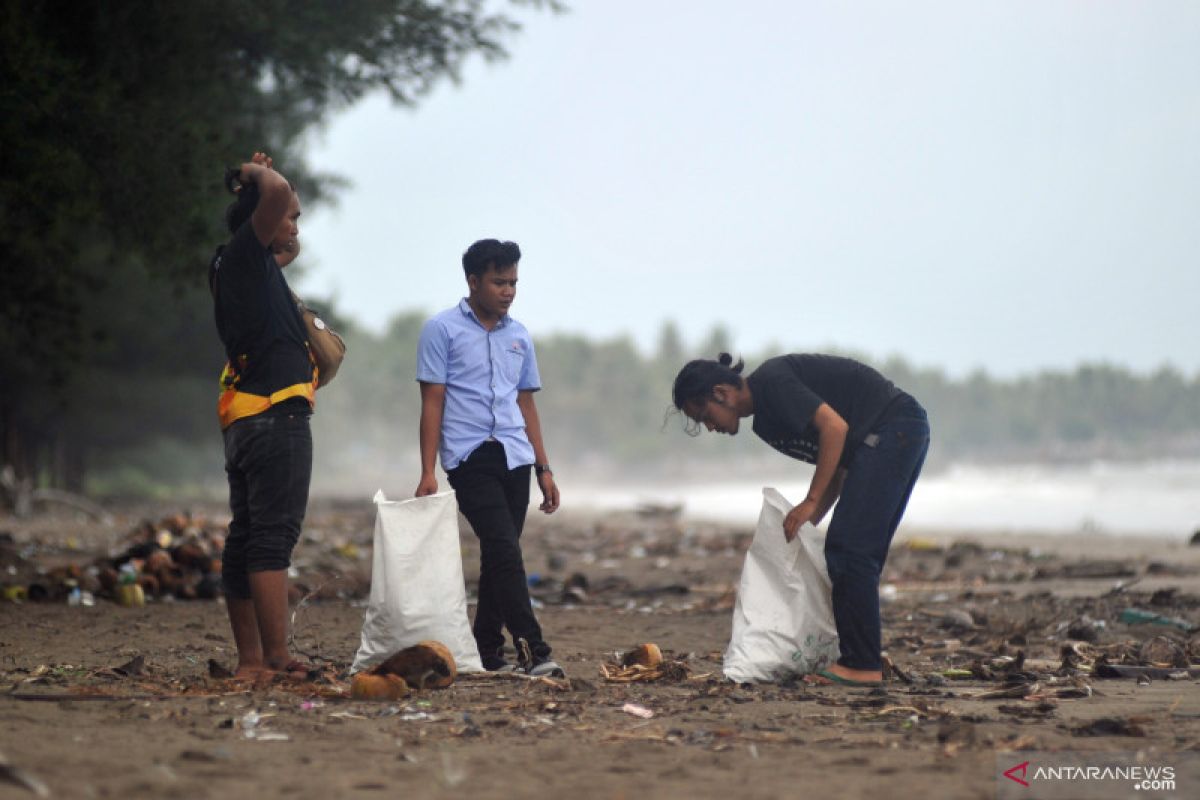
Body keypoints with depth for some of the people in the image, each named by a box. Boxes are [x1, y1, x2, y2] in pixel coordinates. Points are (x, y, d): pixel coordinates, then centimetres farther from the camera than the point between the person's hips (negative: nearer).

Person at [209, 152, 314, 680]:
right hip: (275, 415, -10)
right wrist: (258, 175, 0)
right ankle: (276, 660, -17)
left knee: (246, 539, 8)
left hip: (246, 420, 10)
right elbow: (277, 192, -22)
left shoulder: (253, 265, 21)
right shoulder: (245, 254, -6)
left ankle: (250, 660, 11)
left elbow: (290, 251, 42)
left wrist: (255, 175, 32)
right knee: (274, 537, -13)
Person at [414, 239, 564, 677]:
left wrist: (543, 468, 16)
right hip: (469, 456, -6)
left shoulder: (519, 336, 16)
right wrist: (427, 473, -8)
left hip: (515, 458, 6)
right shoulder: (442, 330, 1)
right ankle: (532, 650, -20)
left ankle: (486, 649, 16)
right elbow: (432, 402, -2)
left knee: (499, 556, 7)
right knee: (505, 549, -16)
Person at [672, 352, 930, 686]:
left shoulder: (771, 382, -13)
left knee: (848, 547, -11)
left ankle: (863, 665, -10)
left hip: (893, 429, -10)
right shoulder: (765, 422, 16)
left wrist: (811, 503, -18)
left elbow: (835, 427, -22)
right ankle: (860, 659, 12)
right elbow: (837, 467, 19)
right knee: (859, 554, 10)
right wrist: (808, 522, 9)